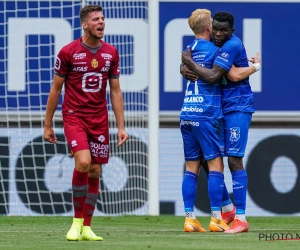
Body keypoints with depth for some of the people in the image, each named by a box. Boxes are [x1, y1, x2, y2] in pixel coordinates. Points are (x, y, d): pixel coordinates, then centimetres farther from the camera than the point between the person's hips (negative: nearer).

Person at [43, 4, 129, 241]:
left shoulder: (111, 53, 5)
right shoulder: (68, 52, -6)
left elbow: (115, 91, 10)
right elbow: (55, 90, 1)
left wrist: (121, 126, 4)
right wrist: (47, 125, 2)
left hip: (100, 119, 4)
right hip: (74, 116, -4)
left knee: (95, 172, 4)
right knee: (83, 162, -23)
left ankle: (86, 228, 13)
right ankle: (77, 221, -8)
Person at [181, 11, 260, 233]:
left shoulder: (232, 46, -18)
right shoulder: (214, 44, 9)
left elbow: (213, 76, -26)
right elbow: (187, 64, 17)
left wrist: (190, 63, -13)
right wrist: (186, 68, -7)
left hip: (237, 108, -9)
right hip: (219, 109, 9)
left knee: (234, 160, -13)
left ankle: (241, 219, -13)